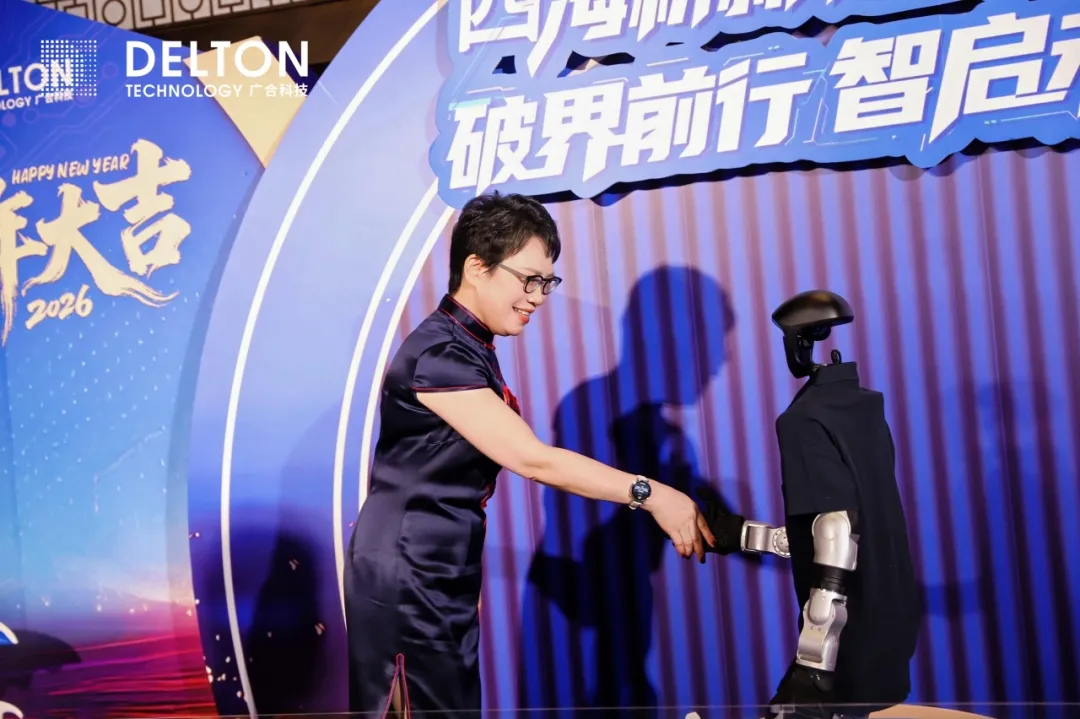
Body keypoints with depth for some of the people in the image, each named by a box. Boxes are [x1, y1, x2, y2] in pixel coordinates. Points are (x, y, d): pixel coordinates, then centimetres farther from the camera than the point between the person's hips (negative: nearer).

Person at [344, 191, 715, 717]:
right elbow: (532, 459, -25)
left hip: (443, 576, 9)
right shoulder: (439, 354, -20)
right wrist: (649, 495, -22)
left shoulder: (470, 349, 11)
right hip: (406, 580, -9)